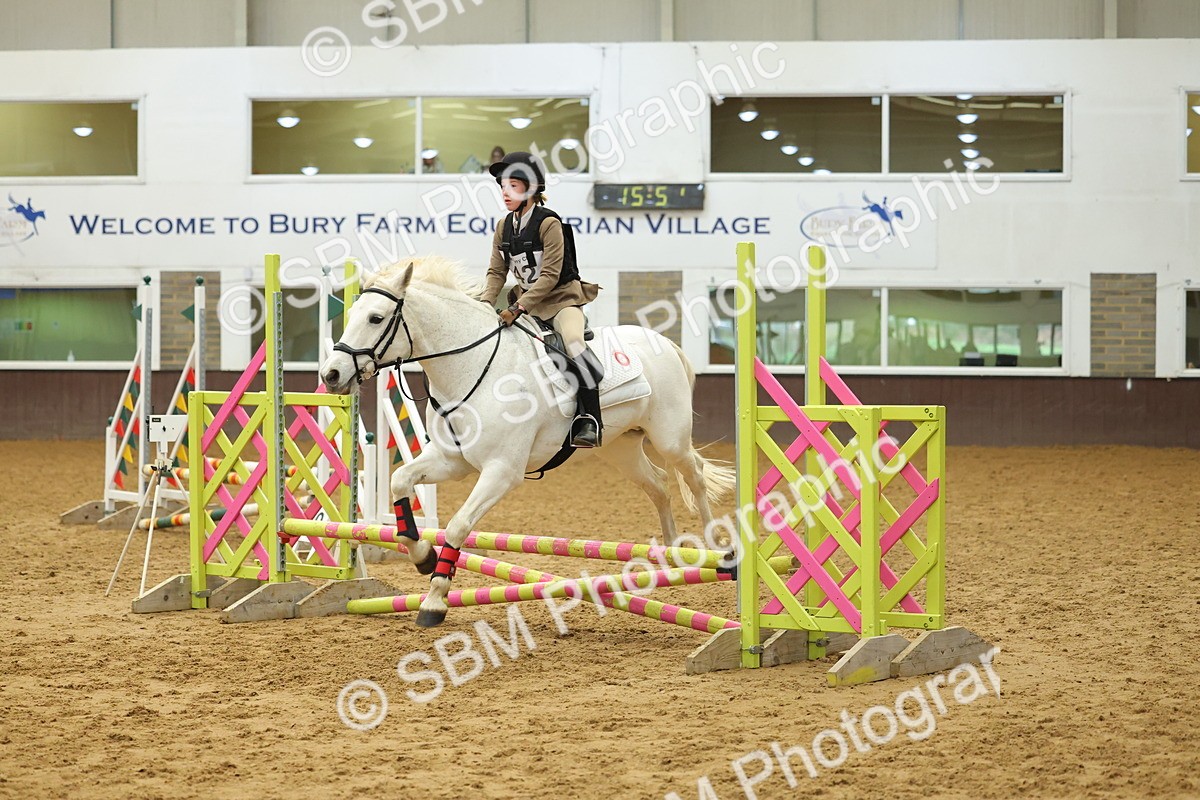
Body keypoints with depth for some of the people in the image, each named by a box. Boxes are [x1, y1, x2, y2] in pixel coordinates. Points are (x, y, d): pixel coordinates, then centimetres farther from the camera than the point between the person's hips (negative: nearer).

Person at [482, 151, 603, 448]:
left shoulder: (549, 223, -17)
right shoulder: (505, 227, 4)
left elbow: (550, 275, -22)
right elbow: (497, 272, 5)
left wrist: (519, 307, -28)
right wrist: (484, 305, -11)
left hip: (562, 298, -8)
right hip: (527, 299, 8)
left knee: (573, 343, -32)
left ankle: (590, 420, -31)